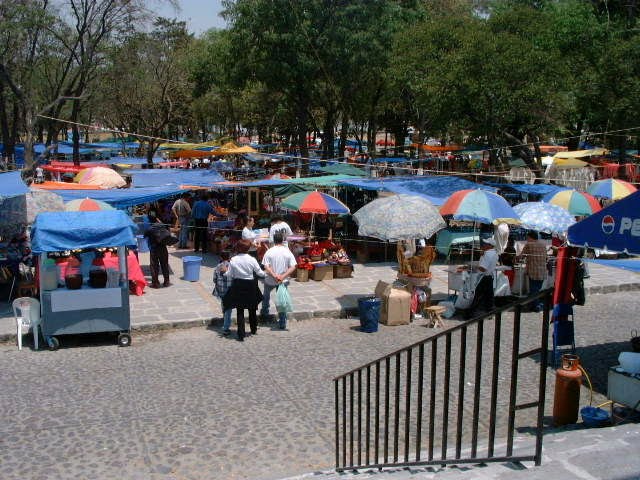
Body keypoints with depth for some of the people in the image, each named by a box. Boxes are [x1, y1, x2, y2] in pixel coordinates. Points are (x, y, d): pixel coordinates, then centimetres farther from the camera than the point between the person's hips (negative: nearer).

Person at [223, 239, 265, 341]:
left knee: (240, 311, 6)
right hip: (250, 287, 0)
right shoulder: (252, 260, -13)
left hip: (238, 287, 0)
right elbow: (260, 273, -4)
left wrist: (225, 272, 16)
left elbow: (229, 276, -6)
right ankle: (254, 329, 38)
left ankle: (241, 335, 4)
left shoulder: (233, 260, -10)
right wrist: (265, 273, 18)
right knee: (252, 310, 20)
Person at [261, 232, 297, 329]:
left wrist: (274, 275, -18)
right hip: (283, 281, 1)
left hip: (270, 280, 0)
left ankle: (264, 311, 43)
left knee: (266, 294, 30)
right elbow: (293, 267, -10)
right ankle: (282, 323, 8)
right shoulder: (288, 252, -6)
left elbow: (266, 267, -17)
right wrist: (283, 276, -15)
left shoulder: (269, 252, -10)